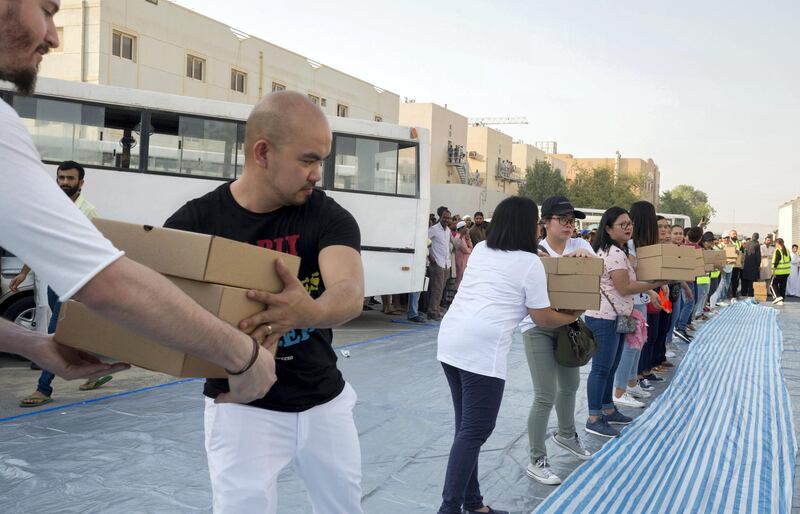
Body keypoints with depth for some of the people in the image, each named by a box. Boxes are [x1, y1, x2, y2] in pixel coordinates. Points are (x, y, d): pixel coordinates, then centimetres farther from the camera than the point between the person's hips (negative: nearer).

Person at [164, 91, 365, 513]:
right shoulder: (195, 222, -13)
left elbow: (350, 293, -30)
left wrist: (310, 311, -52)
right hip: (241, 407, -2)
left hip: (325, 402, 3)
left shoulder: (328, 217, -13)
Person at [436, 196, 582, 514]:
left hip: (450, 340, 8)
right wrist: (570, 317, 24)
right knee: (475, 431, -1)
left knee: (467, 427, 15)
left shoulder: (480, 249, 19)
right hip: (482, 348, -8)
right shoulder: (530, 263, -1)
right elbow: (542, 319, 5)